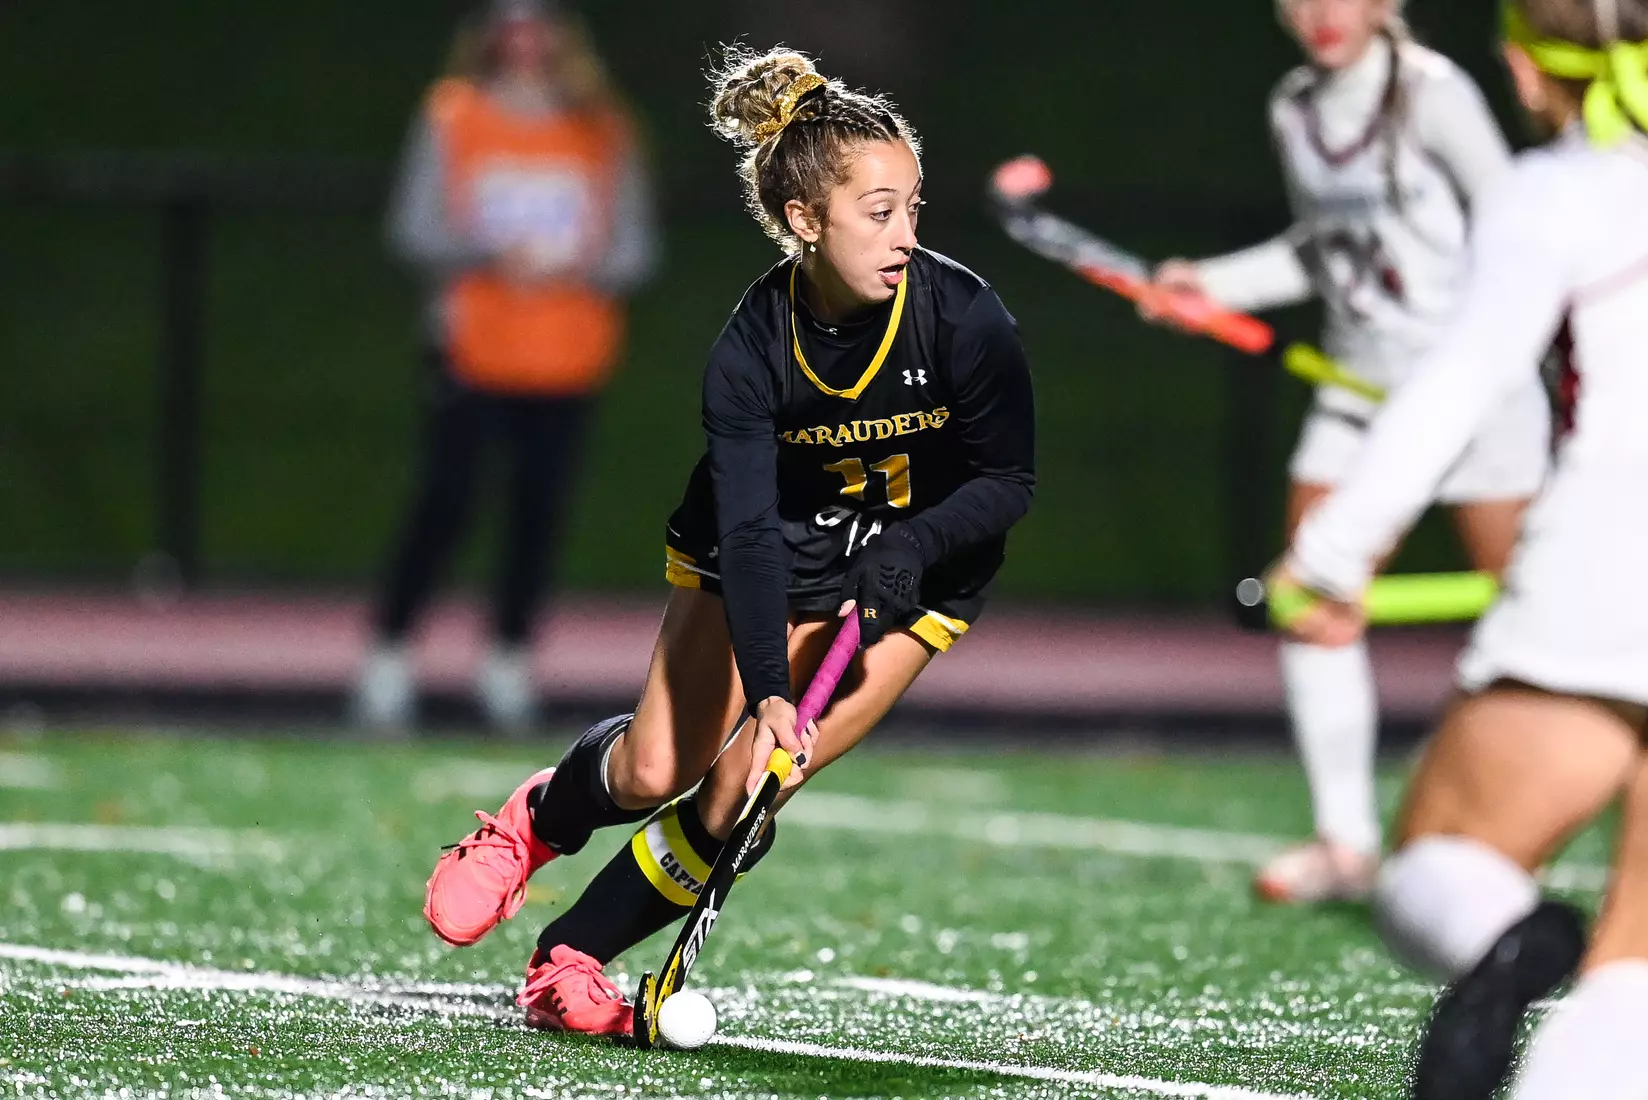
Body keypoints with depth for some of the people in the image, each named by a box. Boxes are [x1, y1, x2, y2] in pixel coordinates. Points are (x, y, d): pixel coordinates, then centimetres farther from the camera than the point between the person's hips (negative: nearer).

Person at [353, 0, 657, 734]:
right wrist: (489, 254, -16)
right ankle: (387, 658, 1)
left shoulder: (600, 131, 8)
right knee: (443, 503, -7)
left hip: (569, 360, 2)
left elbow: (634, 250, 8)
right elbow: (414, 230, 0)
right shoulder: (453, 117, 3)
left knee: (540, 512, 0)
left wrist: (579, 267, -13)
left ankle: (509, 664, 11)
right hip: (473, 348, -2)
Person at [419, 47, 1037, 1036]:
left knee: (741, 794, -13)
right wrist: (767, 690, -42)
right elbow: (748, 531, -30)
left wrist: (909, 550, -31)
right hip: (773, 549, 1)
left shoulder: (966, 318, -26)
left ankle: (575, 954, 6)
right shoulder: (751, 347, -24)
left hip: (916, 570, -1)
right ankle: (537, 823, 35)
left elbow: (1008, 481, -13)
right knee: (653, 770, -3)